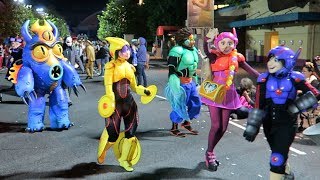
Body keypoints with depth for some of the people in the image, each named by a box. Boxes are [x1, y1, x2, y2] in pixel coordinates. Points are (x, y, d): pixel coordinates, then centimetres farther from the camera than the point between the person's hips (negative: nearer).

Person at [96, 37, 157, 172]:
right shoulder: (111, 66, -8)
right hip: (116, 103, -6)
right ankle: (102, 152, 32)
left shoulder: (129, 66, 9)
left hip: (129, 102, 6)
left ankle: (124, 159, 23)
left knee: (130, 132, 6)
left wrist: (144, 91, 0)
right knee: (113, 133, 0)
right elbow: (108, 87, -13)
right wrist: (110, 104, -21)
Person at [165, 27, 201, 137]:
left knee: (196, 103, 13)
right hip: (181, 82, -9)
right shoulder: (177, 51, -17)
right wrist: (174, 84, -23)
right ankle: (174, 128, 15)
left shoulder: (193, 50, 12)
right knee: (180, 105, -2)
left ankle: (186, 123, 32)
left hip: (190, 82, 9)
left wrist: (195, 80, 24)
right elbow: (171, 69, -19)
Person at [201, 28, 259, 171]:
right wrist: (207, 40, -47)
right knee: (216, 125, -7)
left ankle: (210, 152, 28)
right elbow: (206, 51, -28)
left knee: (223, 127, 7)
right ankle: (209, 154, 15)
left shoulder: (236, 58, 3)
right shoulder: (215, 56, -6)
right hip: (214, 93, -4)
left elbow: (250, 70, 8)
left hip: (228, 93, 4)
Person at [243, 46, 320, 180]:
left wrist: (295, 107, -18)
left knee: (277, 157, -10)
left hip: (287, 123, -3)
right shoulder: (264, 79, -6)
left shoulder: (294, 78, -10)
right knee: (280, 152, 21)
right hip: (269, 122, 3)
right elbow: (258, 105, -7)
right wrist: (252, 126, -9)